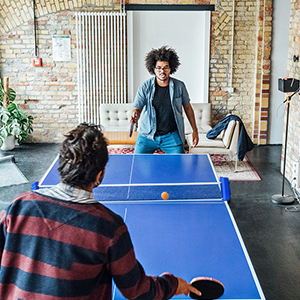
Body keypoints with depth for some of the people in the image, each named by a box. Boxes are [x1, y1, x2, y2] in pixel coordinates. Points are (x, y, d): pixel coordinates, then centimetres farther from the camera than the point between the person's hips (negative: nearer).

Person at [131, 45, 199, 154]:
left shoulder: (179, 86, -3)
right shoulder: (145, 87, -7)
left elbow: (187, 107, 9)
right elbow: (137, 108, -7)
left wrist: (195, 130, 9)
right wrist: (135, 114, -32)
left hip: (172, 136, 0)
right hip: (147, 136, 0)